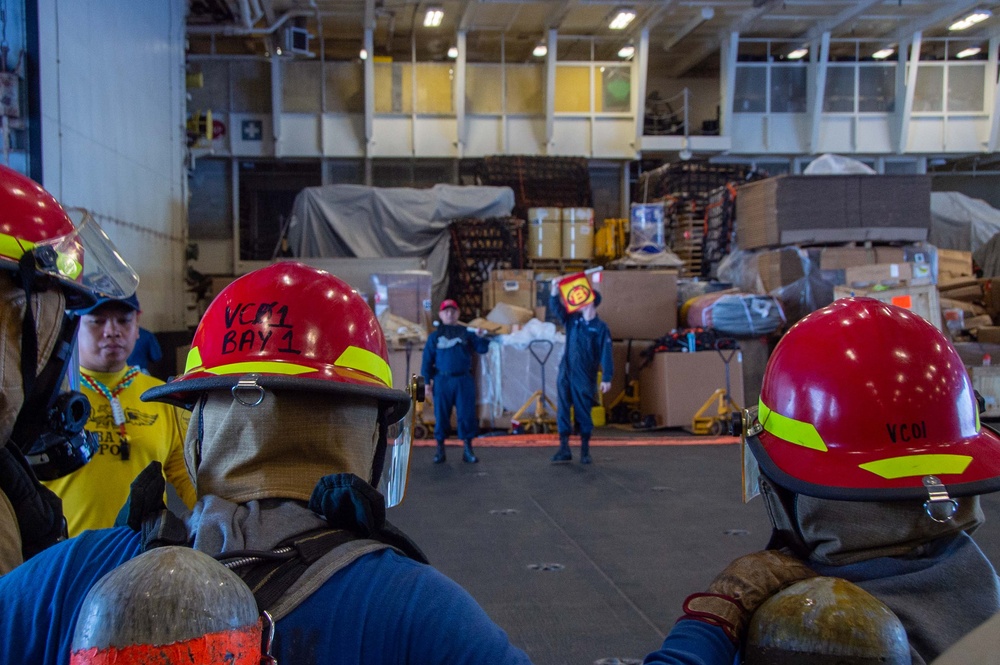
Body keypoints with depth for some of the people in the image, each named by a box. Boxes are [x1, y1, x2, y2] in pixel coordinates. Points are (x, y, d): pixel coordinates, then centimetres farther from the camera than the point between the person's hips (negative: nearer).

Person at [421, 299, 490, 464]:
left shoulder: (467, 333, 7)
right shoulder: (434, 336, 7)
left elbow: (482, 349, 1)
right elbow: (427, 360, 6)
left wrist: (481, 337, -18)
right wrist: (426, 381, 0)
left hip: (464, 380, 0)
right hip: (442, 380, 0)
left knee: (466, 415, -1)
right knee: (441, 415, 3)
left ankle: (468, 450, 7)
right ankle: (440, 449, 13)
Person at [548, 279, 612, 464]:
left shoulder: (600, 327, -6)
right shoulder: (572, 319, 7)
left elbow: (606, 354, -10)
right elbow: (556, 307, -3)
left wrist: (607, 378, -17)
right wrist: (555, 291, -21)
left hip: (585, 377, -4)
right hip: (565, 374, 4)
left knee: (583, 413, 4)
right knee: (562, 411, -1)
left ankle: (585, 451, 15)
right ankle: (564, 448, 3)